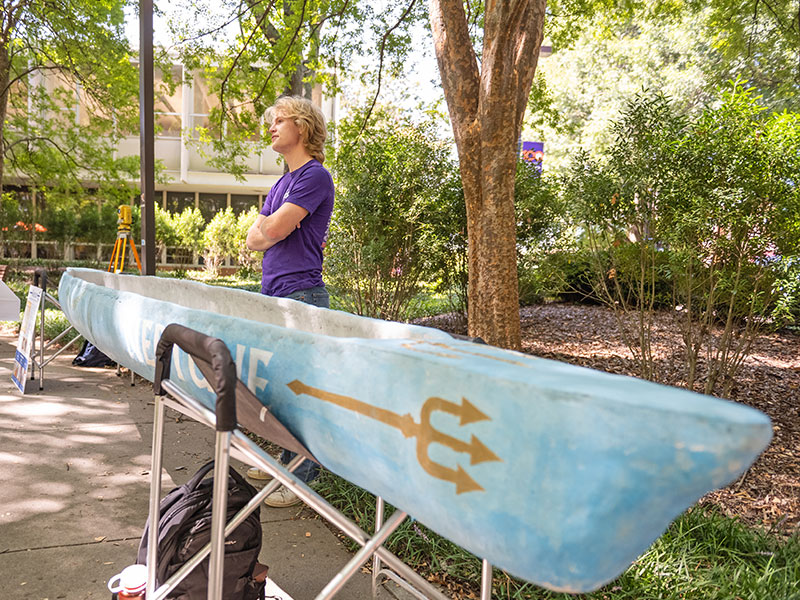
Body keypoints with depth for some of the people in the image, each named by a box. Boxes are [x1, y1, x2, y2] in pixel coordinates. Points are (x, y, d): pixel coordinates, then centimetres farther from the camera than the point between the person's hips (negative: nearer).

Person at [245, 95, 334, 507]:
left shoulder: (315, 176, -8)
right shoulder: (282, 183, 20)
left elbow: (273, 229, -16)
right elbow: (253, 239, 16)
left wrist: (267, 226, 4)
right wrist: (272, 231, -3)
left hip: (301, 294, -9)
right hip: (274, 293, 9)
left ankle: (303, 478, 5)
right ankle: (288, 460, 25)